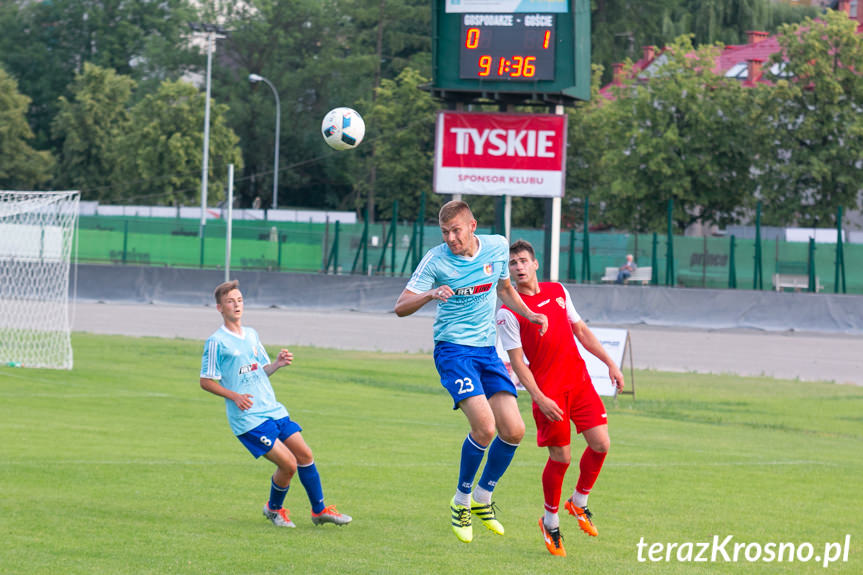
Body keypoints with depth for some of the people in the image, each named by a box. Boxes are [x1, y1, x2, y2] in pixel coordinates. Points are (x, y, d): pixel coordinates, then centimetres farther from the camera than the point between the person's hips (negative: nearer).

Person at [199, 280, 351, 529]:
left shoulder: (251, 335, 14)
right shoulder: (216, 342, -8)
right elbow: (205, 381, -6)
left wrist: (277, 364, 1)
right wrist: (234, 396, -17)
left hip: (274, 410, 7)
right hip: (248, 418, -7)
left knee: (305, 455, 5)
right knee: (288, 464, -12)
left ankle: (320, 510, 19)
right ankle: (274, 509, 14)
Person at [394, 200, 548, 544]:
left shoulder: (498, 247, 2)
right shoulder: (436, 260, -10)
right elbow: (401, 307, -11)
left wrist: (529, 314, 8)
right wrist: (430, 294, -30)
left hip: (487, 350, 5)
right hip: (453, 349, -5)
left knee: (513, 430, -5)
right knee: (484, 425, -22)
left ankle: (482, 499, 18)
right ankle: (461, 501, -1)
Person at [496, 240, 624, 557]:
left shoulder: (558, 291, 10)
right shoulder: (508, 311, -7)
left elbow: (581, 330, 18)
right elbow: (517, 362, -9)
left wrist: (610, 363, 13)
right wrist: (540, 399, -18)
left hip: (579, 381, 5)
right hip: (549, 391, -5)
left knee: (600, 443, -5)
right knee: (560, 456, -5)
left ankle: (579, 502, 20)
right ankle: (550, 522, 17)